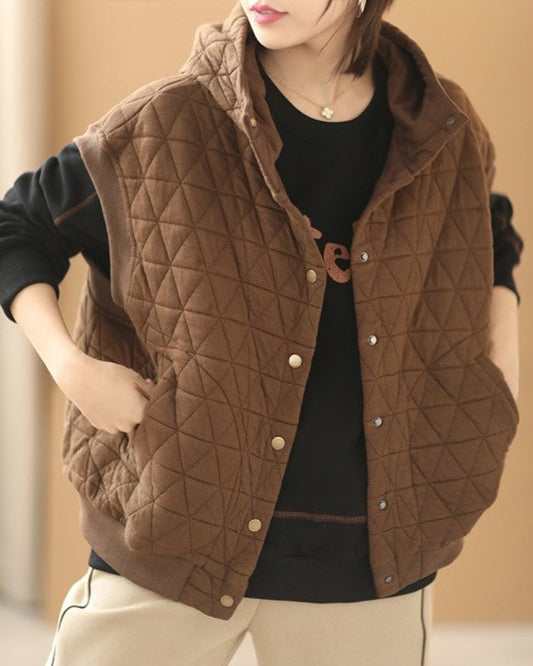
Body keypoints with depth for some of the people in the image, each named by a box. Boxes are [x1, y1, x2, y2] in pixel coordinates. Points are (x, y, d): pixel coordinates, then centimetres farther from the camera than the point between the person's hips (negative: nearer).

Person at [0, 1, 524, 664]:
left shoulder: (445, 132, 2)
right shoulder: (165, 126, -7)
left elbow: (488, 244, 23)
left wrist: (500, 372, 9)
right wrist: (71, 367, -9)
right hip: (174, 530, -2)